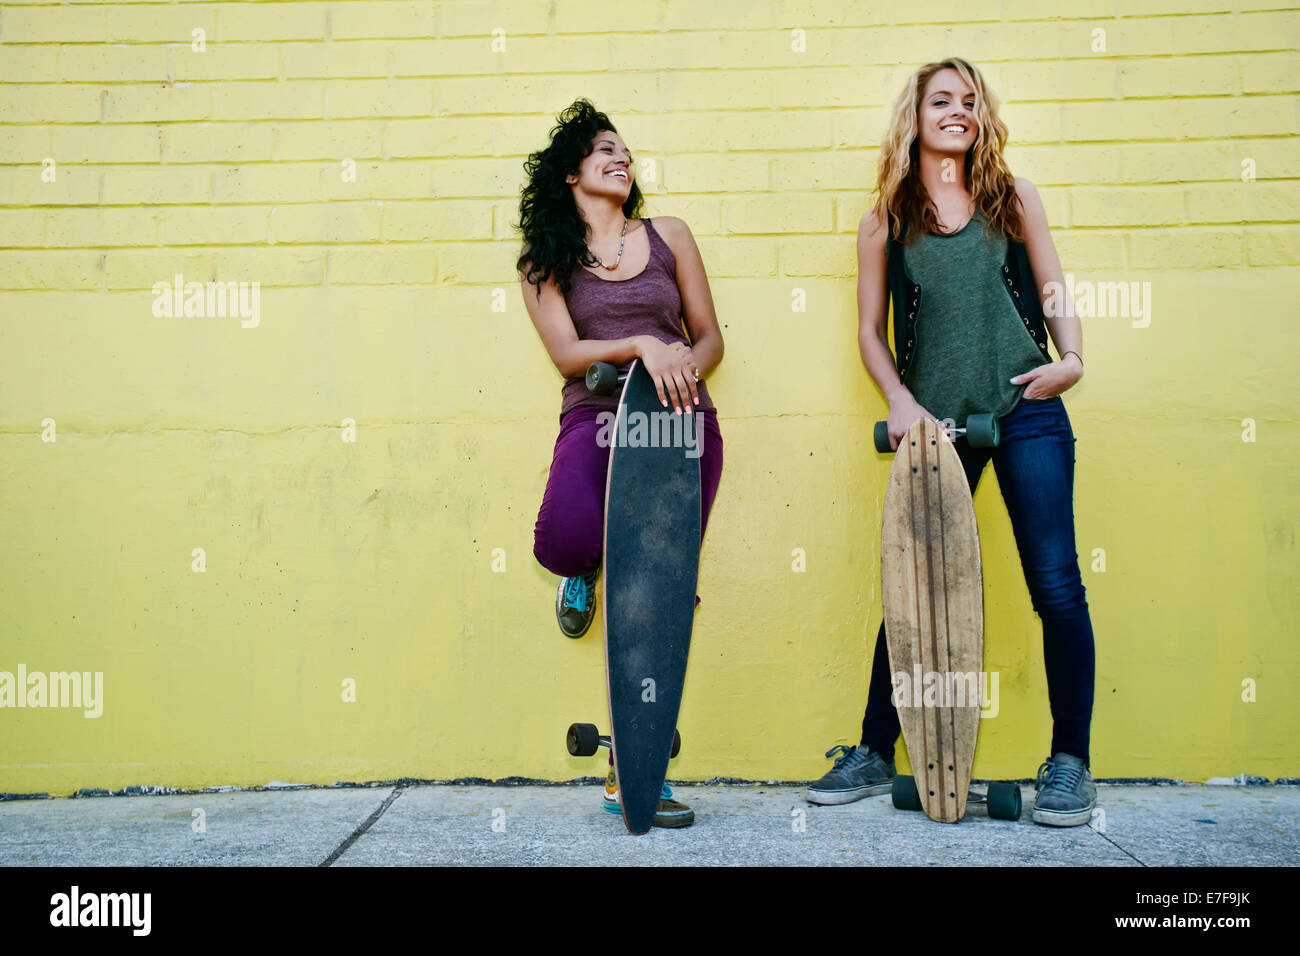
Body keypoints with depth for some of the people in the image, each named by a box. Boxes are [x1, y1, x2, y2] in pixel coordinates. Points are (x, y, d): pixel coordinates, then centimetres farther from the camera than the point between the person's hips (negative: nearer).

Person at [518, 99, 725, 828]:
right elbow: (568, 354, 0)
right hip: (598, 418, -1)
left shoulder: (668, 236, 17)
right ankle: (590, 567, 8)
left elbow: (710, 337, 15)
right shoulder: (546, 261, 12)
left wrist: (684, 365, -7)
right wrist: (641, 344, -17)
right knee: (565, 540, -34)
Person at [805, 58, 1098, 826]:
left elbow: (1054, 294, 13)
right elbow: (871, 332, 10)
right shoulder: (886, 221, 9)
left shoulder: (1013, 198, 12)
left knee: (1057, 584, -3)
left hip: (1027, 411, 1)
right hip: (934, 420, 0)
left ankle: (1071, 762, 12)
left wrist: (1072, 358, -6)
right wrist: (902, 402, -5)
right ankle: (875, 753, 17)